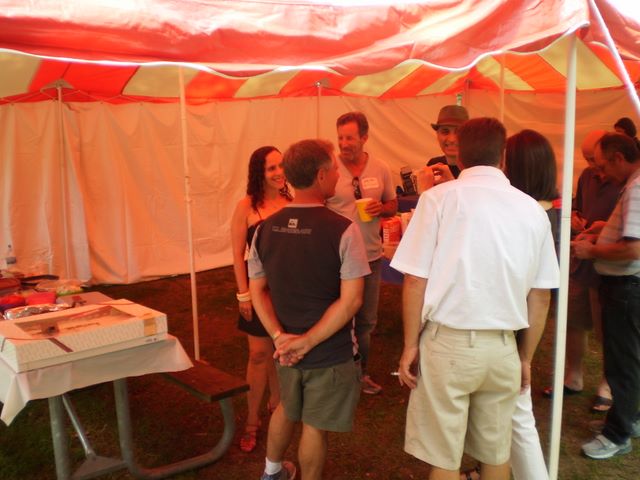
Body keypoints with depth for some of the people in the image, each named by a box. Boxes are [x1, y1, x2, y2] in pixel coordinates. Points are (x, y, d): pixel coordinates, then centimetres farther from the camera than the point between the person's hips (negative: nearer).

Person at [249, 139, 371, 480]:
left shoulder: (266, 228, -4)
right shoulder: (342, 229, -19)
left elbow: (257, 290, -2)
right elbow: (351, 299, -23)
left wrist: (279, 336, -7)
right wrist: (309, 341, -19)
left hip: (287, 346, 6)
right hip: (330, 351, -5)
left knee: (287, 408, 29)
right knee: (315, 425, 13)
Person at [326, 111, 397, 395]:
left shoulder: (381, 170, 0)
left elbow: (393, 206, 9)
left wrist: (381, 208, -13)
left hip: (371, 255, 4)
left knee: (366, 320, 16)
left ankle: (361, 372, 34)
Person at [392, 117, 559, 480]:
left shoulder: (439, 198, -6)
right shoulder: (533, 210, 3)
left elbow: (415, 280, -8)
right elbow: (540, 296, 7)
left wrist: (410, 344, 2)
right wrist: (526, 357, 18)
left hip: (448, 341, -3)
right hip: (503, 346, 3)